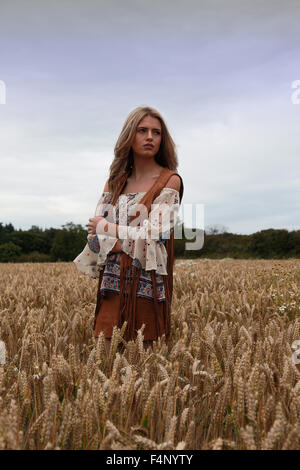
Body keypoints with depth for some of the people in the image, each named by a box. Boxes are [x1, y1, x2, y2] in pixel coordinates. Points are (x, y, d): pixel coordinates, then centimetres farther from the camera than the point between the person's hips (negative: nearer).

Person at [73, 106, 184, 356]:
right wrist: (134, 241, -12)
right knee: (109, 354, 3)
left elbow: (154, 237, -12)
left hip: (147, 285, -3)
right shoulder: (115, 182, 11)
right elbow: (95, 234, 4)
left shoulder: (170, 181, -3)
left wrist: (106, 227, -3)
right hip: (114, 282, 4)